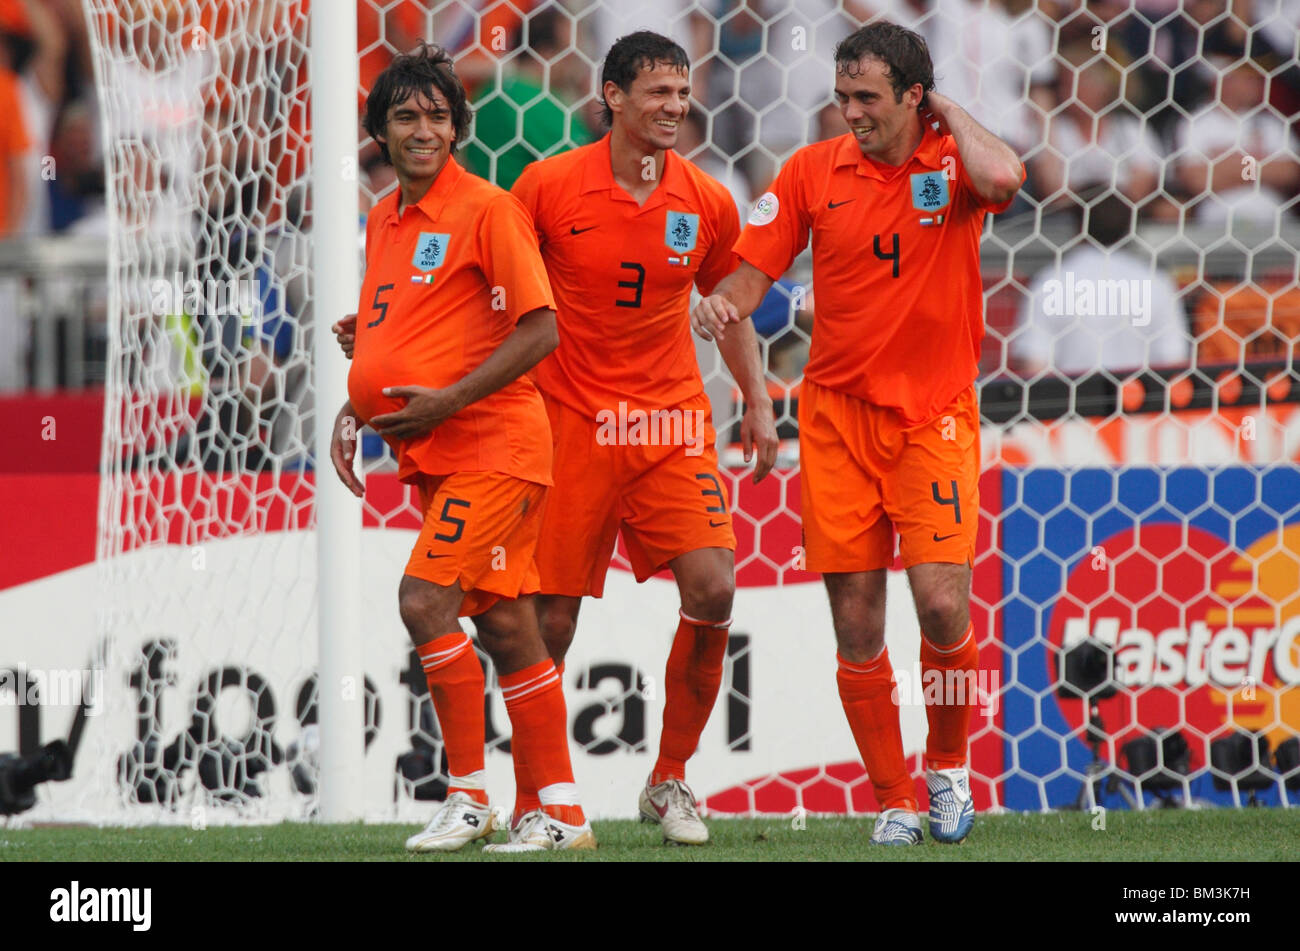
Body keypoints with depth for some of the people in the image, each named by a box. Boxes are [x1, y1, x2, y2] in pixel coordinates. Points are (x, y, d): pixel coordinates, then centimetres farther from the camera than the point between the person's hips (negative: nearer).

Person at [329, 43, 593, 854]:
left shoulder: (487, 209, -10)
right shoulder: (384, 222, 14)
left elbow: (540, 330, -14)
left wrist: (447, 400, -18)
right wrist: (353, 413, 9)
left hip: (490, 443, -8)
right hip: (435, 454, 8)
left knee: (426, 599, -16)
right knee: (504, 627, 7)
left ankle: (470, 794, -8)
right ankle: (563, 814, 10)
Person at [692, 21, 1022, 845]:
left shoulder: (954, 161, -3)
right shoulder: (814, 171, 3)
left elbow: (1001, 178, -27)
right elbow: (754, 268, 4)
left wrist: (950, 114, -10)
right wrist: (723, 305, -17)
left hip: (935, 415, -2)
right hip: (838, 413, 2)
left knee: (943, 605, -14)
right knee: (856, 624, 0)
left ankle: (948, 764, 12)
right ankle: (893, 801, 12)